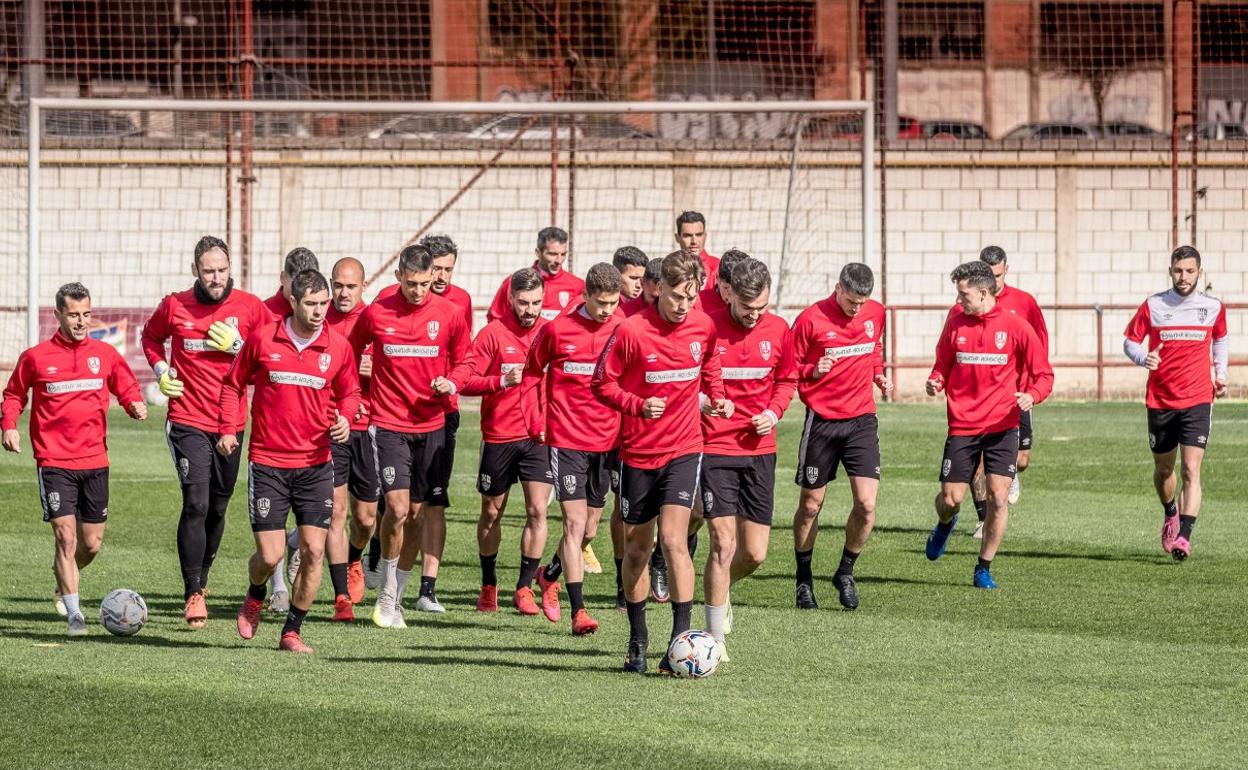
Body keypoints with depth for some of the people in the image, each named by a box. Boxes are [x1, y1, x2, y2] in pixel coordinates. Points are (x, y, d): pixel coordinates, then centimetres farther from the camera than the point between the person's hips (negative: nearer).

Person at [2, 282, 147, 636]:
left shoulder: (105, 354, 5)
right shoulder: (36, 357, -2)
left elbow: (127, 388, 15)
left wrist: (136, 404, -6)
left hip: (95, 461, 3)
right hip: (54, 462, -3)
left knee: (92, 543, 9)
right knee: (66, 536, -14)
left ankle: (66, 582, 39)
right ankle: (74, 613, -10)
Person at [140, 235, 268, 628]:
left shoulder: (250, 307, -1)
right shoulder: (174, 307, -1)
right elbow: (151, 337, 19)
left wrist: (238, 347, -13)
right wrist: (160, 370, 2)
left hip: (232, 422, 2)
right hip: (188, 421, -2)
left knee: (218, 507, 13)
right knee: (196, 503, -15)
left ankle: (201, 578, 34)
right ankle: (193, 594, -12)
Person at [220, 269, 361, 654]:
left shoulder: (338, 347, 0)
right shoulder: (262, 340, -3)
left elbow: (349, 393, 14)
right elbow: (233, 384, 10)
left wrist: (344, 419, -7)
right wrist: (227, 429, -1)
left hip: (315, 466, 2)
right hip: (267, 463, -2)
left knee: (313, 550, -6)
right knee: (270, 555, -6)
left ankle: (292, 632, 9)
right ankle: (254, 597, 30)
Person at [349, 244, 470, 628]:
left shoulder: (450, 314, -1)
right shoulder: (376, 314, -5)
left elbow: (462, 365, 11)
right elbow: (351, 353, 12)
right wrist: (365, 393, 4)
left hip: (431, 424, 2)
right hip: (389, 423, -2)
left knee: (416, 512, 6)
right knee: (398, 508, -14)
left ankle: (396, 600, 20)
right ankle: (386, 592, 5)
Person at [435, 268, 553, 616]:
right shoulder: (494, 333, -6)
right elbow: (467, 376, -12)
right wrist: (502, 381, -27)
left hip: (538, 434, 1)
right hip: (498, 435, -1)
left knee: (537, 510, -9)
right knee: (492, 512, 11)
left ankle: (525, 588, 0)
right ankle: (488, 585, 28)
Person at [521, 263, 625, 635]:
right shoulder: (557, 330, -5)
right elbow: (532, 374, 8)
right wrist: (536, 422, 0)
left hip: (607, 440, 3)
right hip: (567, 440, -3)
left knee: (589, 530, 12)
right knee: (575, 524, -11)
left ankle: (550, 575, 40)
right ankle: (578, 611, -11)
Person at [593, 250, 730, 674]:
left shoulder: (704, 327, -3)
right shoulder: (631, 331, -14)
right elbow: (602, 383, -7)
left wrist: (716, 398, 2)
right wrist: (638, 405, -21)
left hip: (684, 448, 0)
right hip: (638, 452, 0)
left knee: (673, 539, -16)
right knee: (637, 547, 9)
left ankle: (681, 638, -16)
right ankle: (637, 639, 25)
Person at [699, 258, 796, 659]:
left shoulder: (778, 330, 2)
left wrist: (774, 412, -1)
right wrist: (705, 402, -19)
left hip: (759, 450, 4)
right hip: (715, 448, -4)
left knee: (755, 553, 3)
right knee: (724, 543, -11)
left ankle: (720, 591, 36)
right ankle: (715, 638, 0)